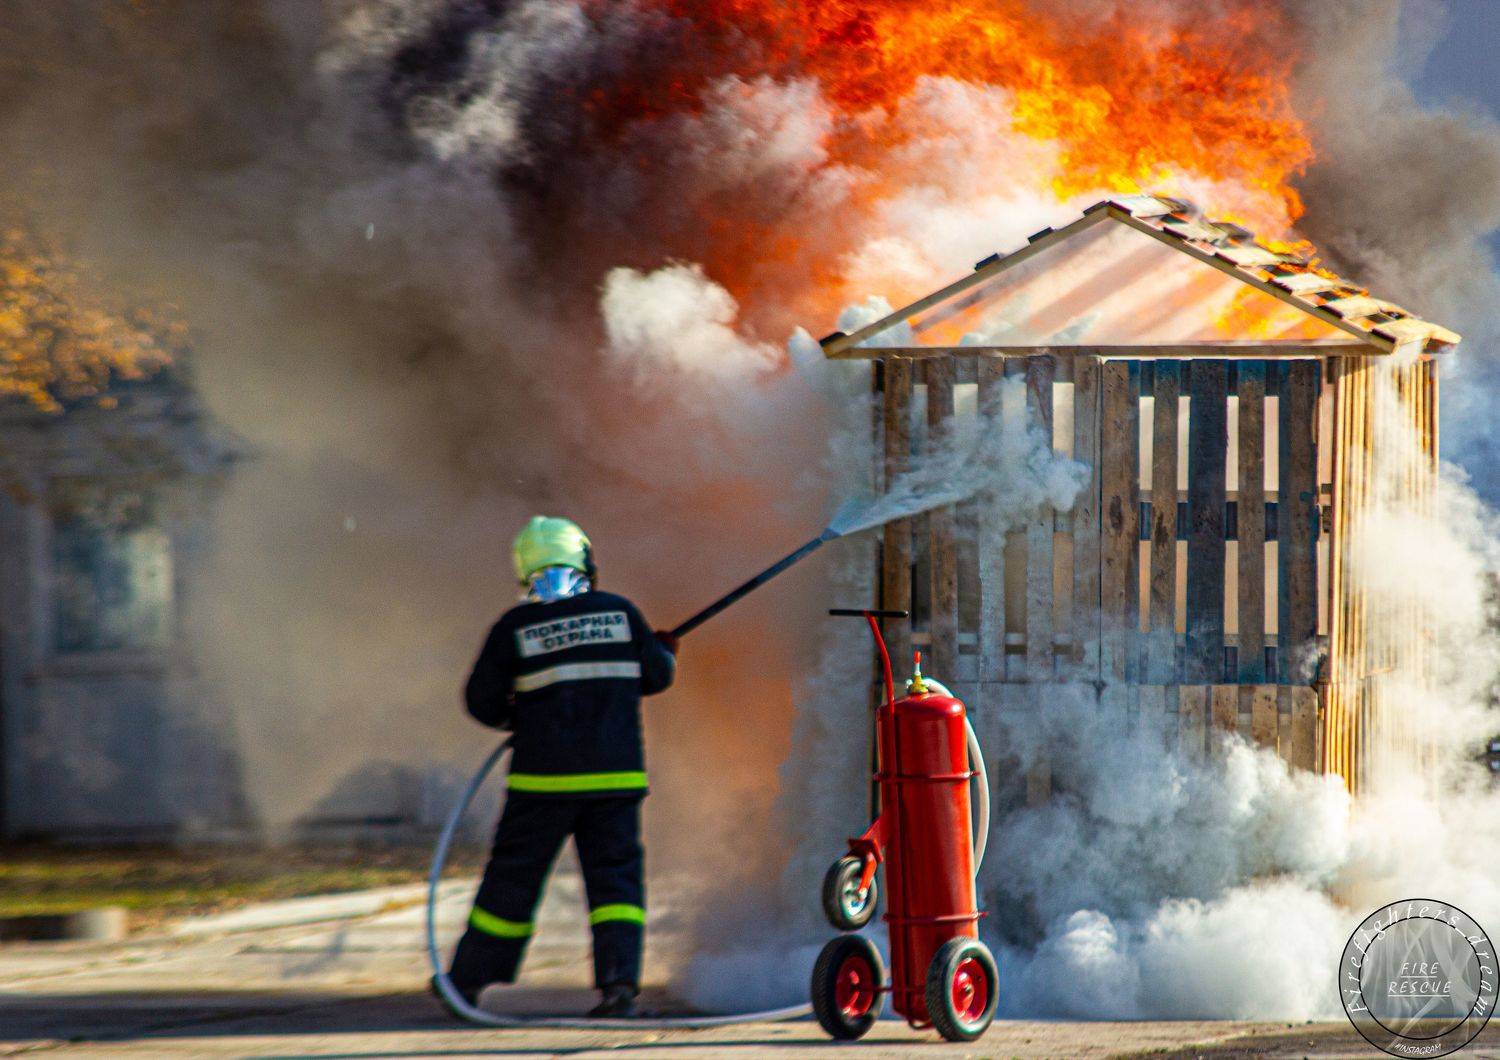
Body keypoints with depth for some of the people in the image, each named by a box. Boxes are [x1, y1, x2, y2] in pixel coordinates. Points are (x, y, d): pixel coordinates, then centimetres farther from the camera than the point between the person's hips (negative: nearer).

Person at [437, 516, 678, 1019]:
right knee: (616, 877, 6)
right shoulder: (620, 612, 2)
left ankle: (468, 982, 17)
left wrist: (512, 717, 24)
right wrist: (667, 653, 36)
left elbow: (481, 700, 2)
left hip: (545, 777, -1)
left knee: (513, 878, 9)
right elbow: (656, 674, 13)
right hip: (616, 774, 1)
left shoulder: (514, 627, -3)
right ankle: (620, 982, -10)